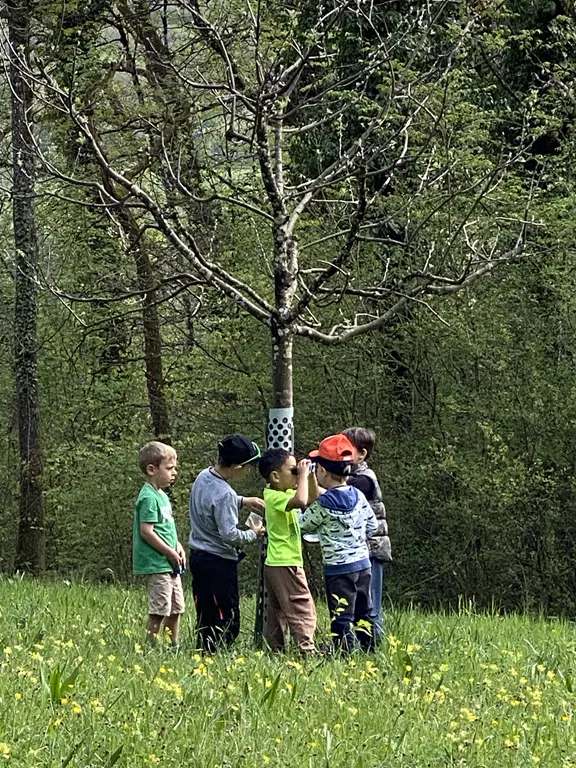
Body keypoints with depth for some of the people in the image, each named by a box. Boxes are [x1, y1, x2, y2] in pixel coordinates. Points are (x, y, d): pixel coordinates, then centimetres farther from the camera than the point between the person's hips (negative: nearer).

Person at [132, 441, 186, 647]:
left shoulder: (161, 495, 15)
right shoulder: (149, 498, -16)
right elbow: (147, 531, -21)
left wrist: (178, 547, 8)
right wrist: (170, 552, -16)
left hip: (170, 564, 10)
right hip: (157, 563, -10)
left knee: (176, 608, 15)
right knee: (159, 610, -8)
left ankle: (174, 645, 24)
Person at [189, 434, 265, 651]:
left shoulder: (203, 477, 3)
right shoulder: (224, 494, -24)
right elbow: (230, 535, -23)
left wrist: (242, 501, 12)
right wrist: (253, 534, -5)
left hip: (198, 557, 9)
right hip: (219, 562, -9)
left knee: (205, 617, 14)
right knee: (228, 621, -3)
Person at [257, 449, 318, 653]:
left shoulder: (282, 494, 12)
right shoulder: (275, 497, -18)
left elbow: (312, 498, 20)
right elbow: (300, 501, -38)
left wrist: (310, 475, 5)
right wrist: (303, 475, -27)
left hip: (274, 565, 10)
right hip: (286, 564, -10)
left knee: (277, 612, 12)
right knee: (302, 608, -11)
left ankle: (275, 649, 16)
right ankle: (307, 648, -17)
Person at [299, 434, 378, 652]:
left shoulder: (323, 505, -16)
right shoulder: (358, 496, 2)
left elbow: (303, 525, -2)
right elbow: (372, 526, 9)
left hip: (338, 569, -7)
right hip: (363, 563, 7)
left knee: (341, 617, -3)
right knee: (363, 613, 16)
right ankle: (367, 649, 22)